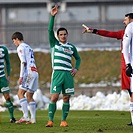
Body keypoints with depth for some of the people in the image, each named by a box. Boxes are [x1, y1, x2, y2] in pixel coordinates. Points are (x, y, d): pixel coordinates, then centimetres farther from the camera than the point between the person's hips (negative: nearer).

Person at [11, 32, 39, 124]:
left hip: (29, 72, -9)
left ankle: (25, 116, -18)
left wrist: (21, 76, -15)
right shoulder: (29, 47, 25)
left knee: (21, 93, -9)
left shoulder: (21, 47, -2)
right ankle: (33, 118, 3)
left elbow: (23, 62, -12)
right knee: (29, 96, 9)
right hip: (35, 72, 9)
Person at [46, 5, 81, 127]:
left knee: (66, 98, 2)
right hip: (57, 73, -3)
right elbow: (50, 30, -3)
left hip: (68, 74, 3)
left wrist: (76, 68, 9)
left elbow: (78, 58, 28)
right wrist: (53, 16, -11)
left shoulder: (71, 47, 15)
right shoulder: (54, 43, 9)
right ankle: (50, 120, -10)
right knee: (54, 97, -11)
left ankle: (64, 121, 7)